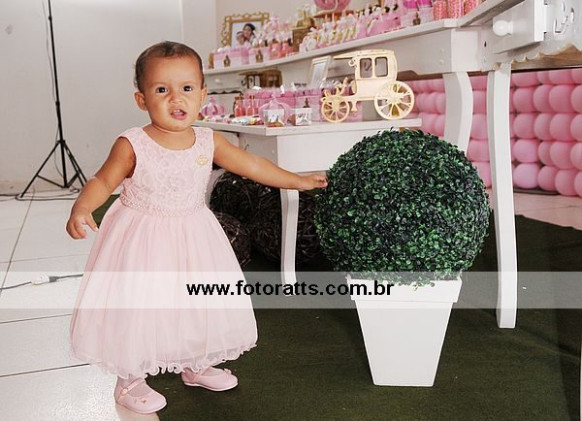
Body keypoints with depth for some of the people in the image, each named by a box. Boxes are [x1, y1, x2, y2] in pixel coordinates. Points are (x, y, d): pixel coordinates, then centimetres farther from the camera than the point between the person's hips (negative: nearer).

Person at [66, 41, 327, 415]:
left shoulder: (209, 142, -5)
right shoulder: (132, 145, -16)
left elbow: (252, 165, 3)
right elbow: (103, 182, -8)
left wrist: (296, 180, 8)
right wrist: (81, 210, -27)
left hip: (193, 238, 4)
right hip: (142, 240, -4)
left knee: (200, 302, 14)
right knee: (138, 306, 3)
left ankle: (196, 365, 39)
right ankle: (129, 381, 26)